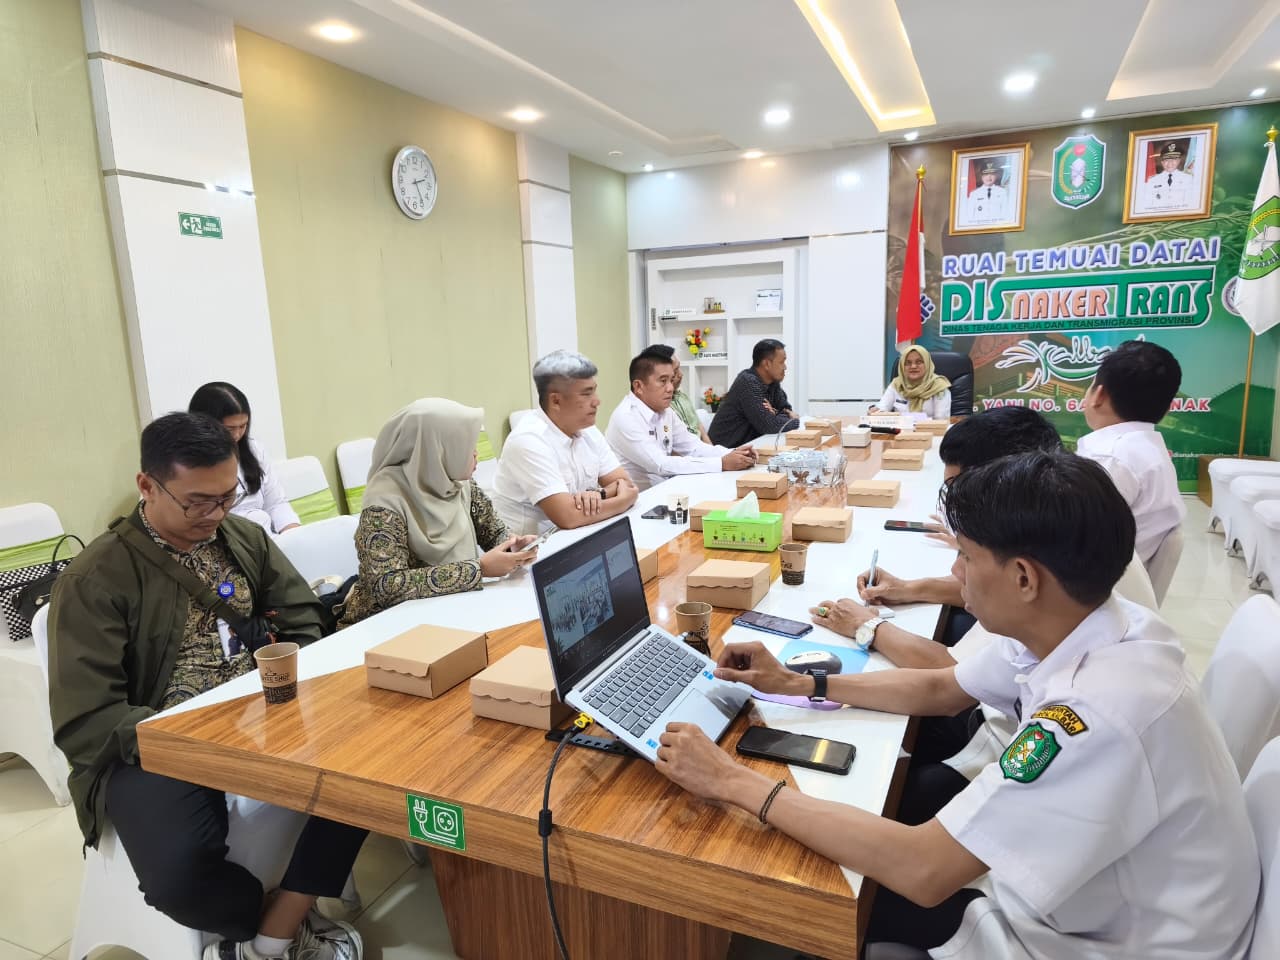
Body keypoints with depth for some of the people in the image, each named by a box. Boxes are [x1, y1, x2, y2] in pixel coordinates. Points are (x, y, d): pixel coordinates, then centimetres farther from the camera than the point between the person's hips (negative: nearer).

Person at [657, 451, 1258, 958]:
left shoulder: (1100, 712, -38)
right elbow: (940, 690, 8)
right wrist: (800, 683, 2)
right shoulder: (1077, 629, -9)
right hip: (1069, 899, 7)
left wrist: (739, 784, -28)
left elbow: (922, 871, -34)